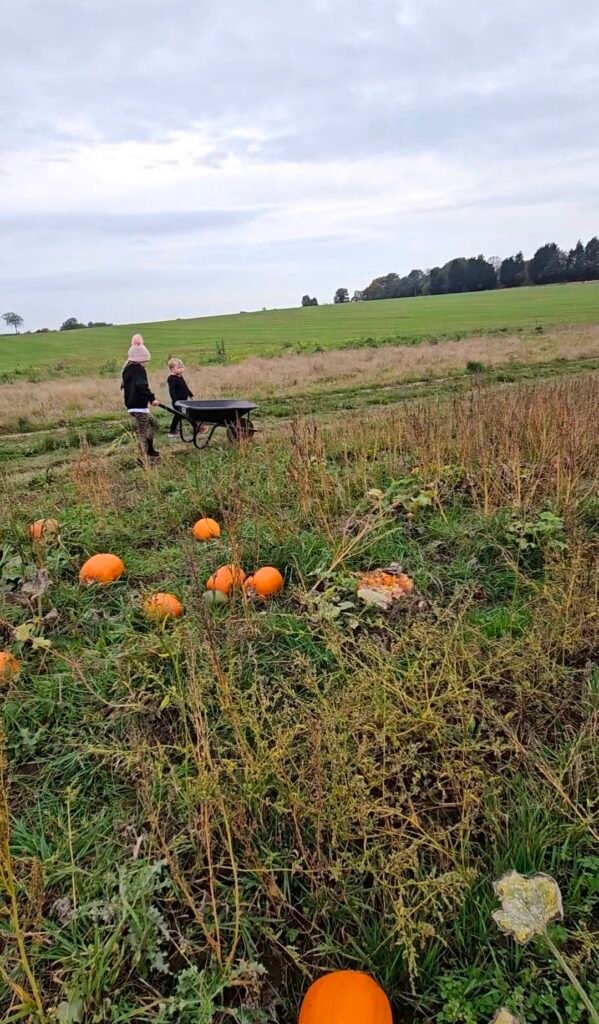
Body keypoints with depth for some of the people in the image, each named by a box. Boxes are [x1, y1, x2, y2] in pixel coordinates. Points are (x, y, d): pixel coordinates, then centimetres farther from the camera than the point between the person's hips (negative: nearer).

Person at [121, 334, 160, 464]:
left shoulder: (128, 369, 15)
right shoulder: (139, 369, -14)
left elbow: (125, 385, 24)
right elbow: (142, 385, -30)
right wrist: (151, 398, -29)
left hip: (131, 405, 10)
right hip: (139, 406, -10)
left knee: (150, 424, 23)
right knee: (142, 432, -5)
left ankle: (150, 451, 31)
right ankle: (143, 459, -3)